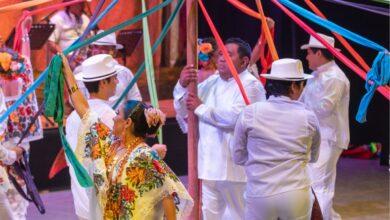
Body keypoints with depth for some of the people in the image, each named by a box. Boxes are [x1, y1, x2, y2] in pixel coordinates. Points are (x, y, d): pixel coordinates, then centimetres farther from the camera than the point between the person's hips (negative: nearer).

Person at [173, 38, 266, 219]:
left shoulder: (250, 85, -7)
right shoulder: (211, 82, 17)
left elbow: (234, 117, -23)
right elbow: (183, 112, 17)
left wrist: (200, 108, -11)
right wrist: (182, 85, -2)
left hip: (234, 168, -7)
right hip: (209, 167, 7)